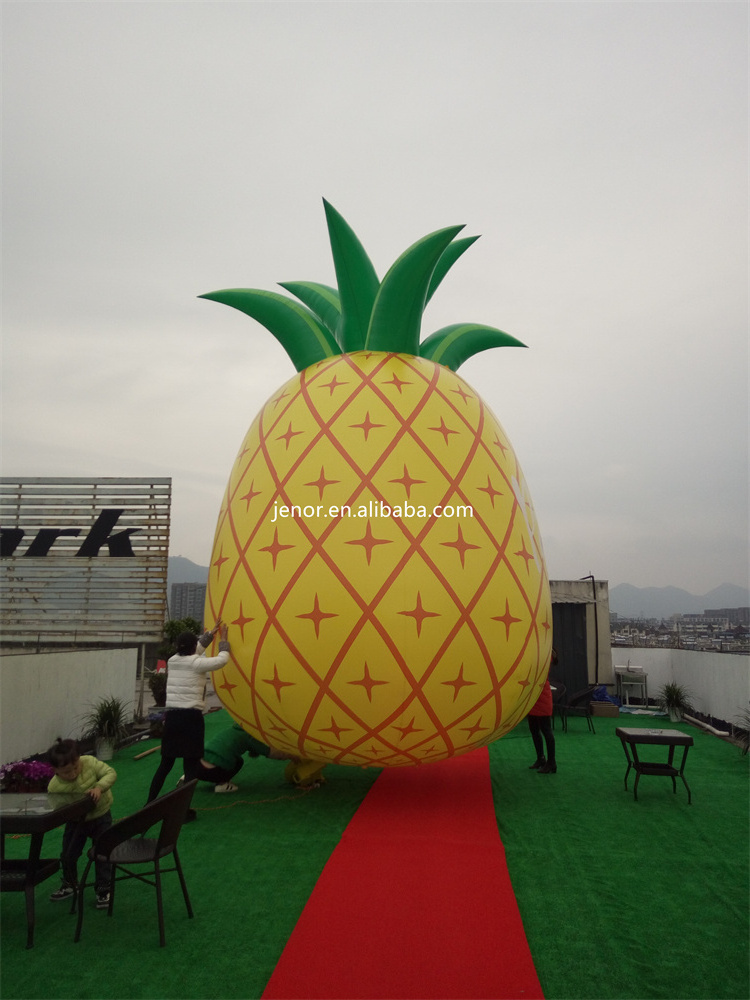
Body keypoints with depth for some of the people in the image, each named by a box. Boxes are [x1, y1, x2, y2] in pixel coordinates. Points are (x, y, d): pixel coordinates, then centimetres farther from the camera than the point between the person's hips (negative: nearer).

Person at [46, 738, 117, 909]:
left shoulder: (90, 762, -28)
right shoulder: (54, 787, -26)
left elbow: (111, 773, -23)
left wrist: (99, 787, -39)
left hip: (100, 816, -2)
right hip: (76, 820, 2)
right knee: (68, 855, 16)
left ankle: (104, 890, 20)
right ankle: (69, 885, 43)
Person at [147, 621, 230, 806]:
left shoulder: (173, 661, 10)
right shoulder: (196, 663, -8)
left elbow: (193, 651, 26)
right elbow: (222, 659, -3)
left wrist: (211, 634, 30)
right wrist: (224, 640, 12)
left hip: (171, 716, 6)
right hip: (191, 717, -6)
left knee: (165, 763, 17)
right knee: (191, 765, 4)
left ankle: (150, 803, 21)